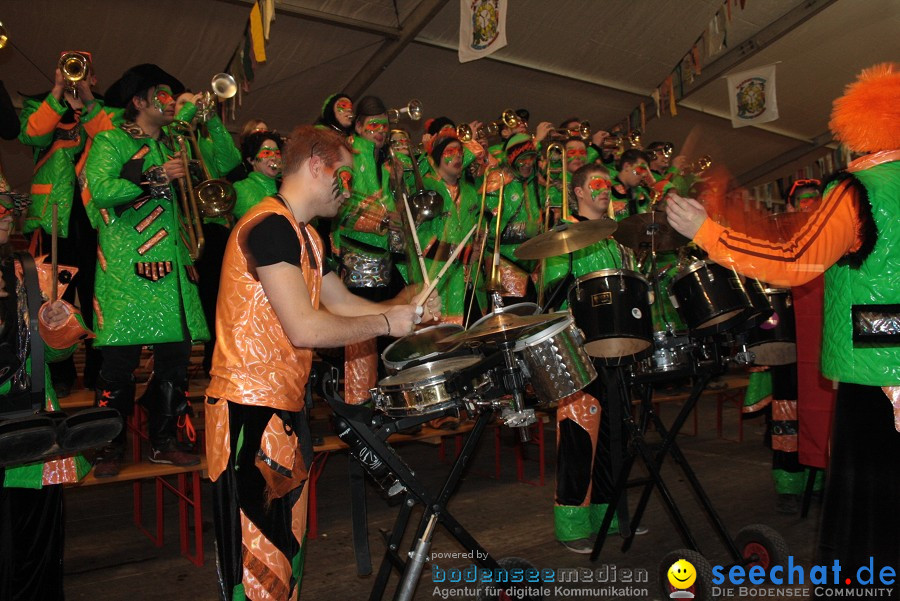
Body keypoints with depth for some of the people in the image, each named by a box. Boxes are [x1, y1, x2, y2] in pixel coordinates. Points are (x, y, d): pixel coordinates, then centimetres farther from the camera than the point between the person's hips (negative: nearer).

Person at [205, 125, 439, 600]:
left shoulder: (304, 234, 16)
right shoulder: (270, 225, -17)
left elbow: (341, 303, 19)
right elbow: (306, 329, -25)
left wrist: (404, 308, 5)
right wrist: (386, 323, -13)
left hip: (285, 406, 10)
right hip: (250, 410, -10)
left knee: (285, 548, 20)